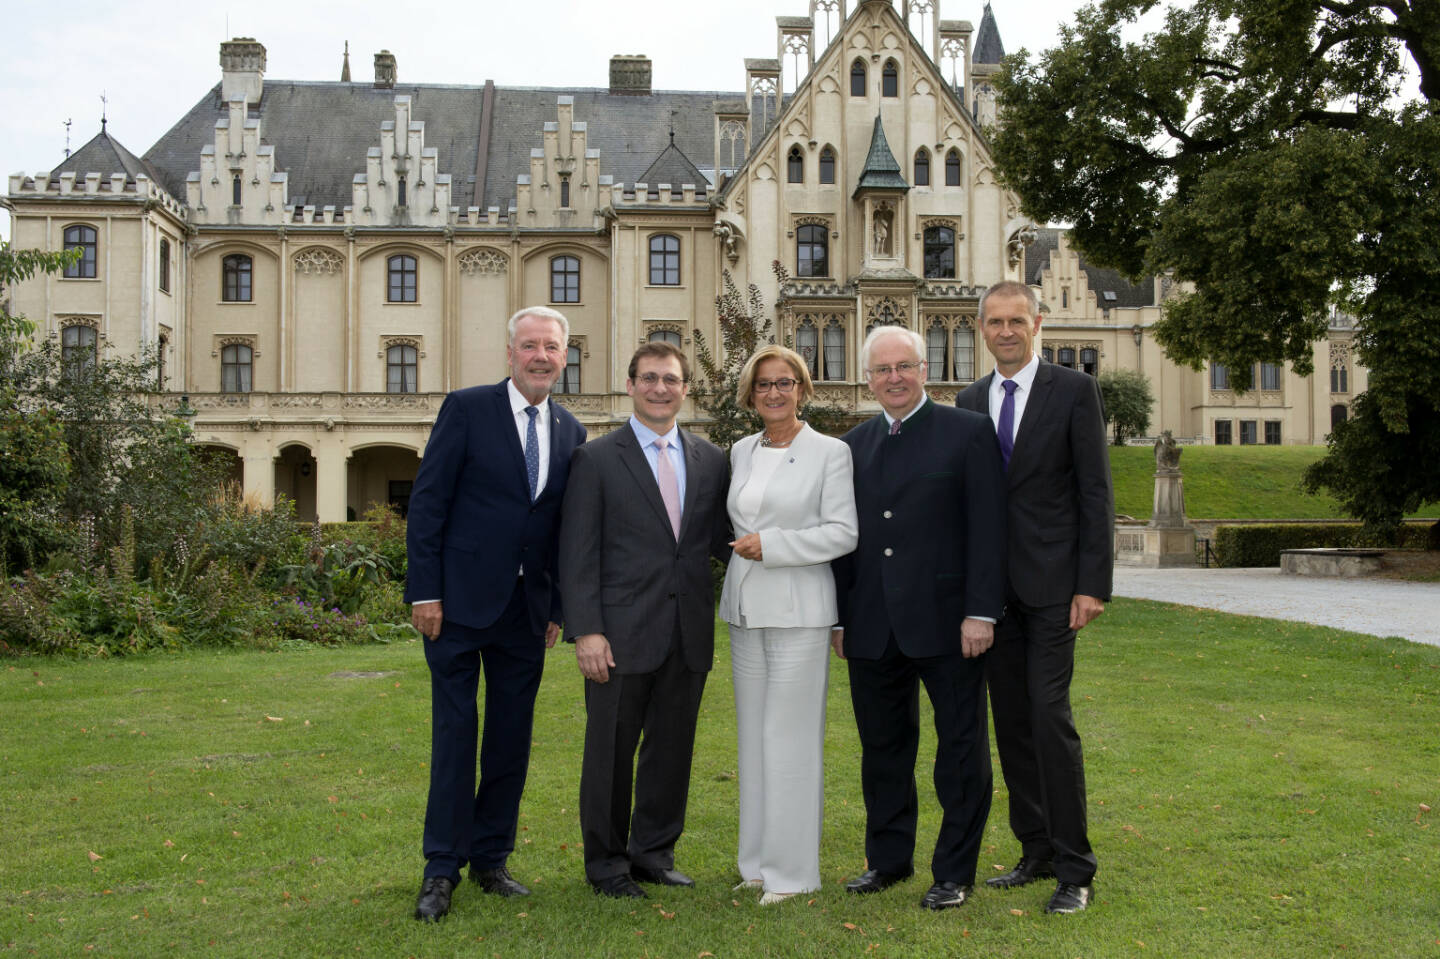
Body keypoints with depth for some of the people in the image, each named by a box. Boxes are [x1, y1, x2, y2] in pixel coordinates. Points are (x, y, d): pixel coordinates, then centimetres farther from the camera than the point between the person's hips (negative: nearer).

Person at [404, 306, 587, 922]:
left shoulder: (570, 432, 9)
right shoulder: (467, 409, -4)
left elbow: (567, 525, 12)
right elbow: (427, 503, -6)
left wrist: (559, 606, 8)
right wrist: (425, 592, -11)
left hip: (528, 608, 4)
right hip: (461, 600, -4)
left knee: (512, 737, 10)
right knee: (454, 733, 1)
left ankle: (491, 859, 23)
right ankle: (442, 868, 12)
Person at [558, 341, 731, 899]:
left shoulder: (709, 460, 11)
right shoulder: (596, 459, -1)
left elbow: (720, 538, 13)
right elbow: (578, 553, -5)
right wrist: (586, 631, -13)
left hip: (689, 633, 4)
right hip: (622, 633, -4)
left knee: (672, 748, 13)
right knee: (611, 752, 6)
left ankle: (654, 852, 29)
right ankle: (606, 862, 22)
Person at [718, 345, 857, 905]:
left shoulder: (830, 453, -4)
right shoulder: (740, 452, 13)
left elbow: (843, 532, -10)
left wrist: (771, 545, -15)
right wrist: (742, 549, 9)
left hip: (799, 611, -6)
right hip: (745, 608, 6)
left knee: (790, 736, -4)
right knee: (753, 734, 10)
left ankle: (791, 870, 5)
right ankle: (758, 862, 19)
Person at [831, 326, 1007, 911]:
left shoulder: (968, 433, -1)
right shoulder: (852, 446, 12)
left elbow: (988, 528, -6)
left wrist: (981, 611, -12)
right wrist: (839, 617, 10)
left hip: (946, 621, -4)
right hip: (873, 629, 4)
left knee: (960, 751, 5)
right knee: (882, 749, 13)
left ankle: (954, 873, 17)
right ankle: (888, 860, 28)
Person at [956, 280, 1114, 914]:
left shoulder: (1073, 391, -1)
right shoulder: (969, 401, 12)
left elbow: (1096, 493, -5)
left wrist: (1093, 584, -12)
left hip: (1051, 582, -5)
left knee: (1049, 713, -11)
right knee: (1011, 719, 9)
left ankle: (1074, 869, -1)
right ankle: (1037, 851, 21)